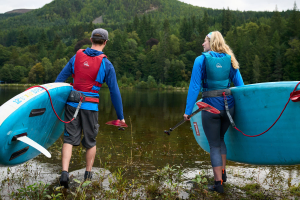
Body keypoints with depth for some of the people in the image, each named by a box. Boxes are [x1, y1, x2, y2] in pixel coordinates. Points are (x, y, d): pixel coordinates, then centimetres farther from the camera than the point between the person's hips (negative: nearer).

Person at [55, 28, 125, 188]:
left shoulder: (77, 56, 4)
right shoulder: (106, 64, -5)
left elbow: (60, 79, 8)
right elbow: (114, 92, -3)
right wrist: (120, 116, 4)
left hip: (72, 103, 2)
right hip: (90, 106, -2)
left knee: (69, 139, 6)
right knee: (90, 141, 14)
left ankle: (64, 172, -8)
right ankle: (88, 174, 26)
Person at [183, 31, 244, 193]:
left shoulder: (201, 60, -5)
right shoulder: (230, 60, 6)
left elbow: (194, 87, -10)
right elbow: (240, 85, 6)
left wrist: (188, 110, -8)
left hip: (211, 107, -4)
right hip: (228, 106, 4)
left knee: (214, 144, 8)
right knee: (220, 139, 26)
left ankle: (219, 183, 12)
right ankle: (223, 172, 26)